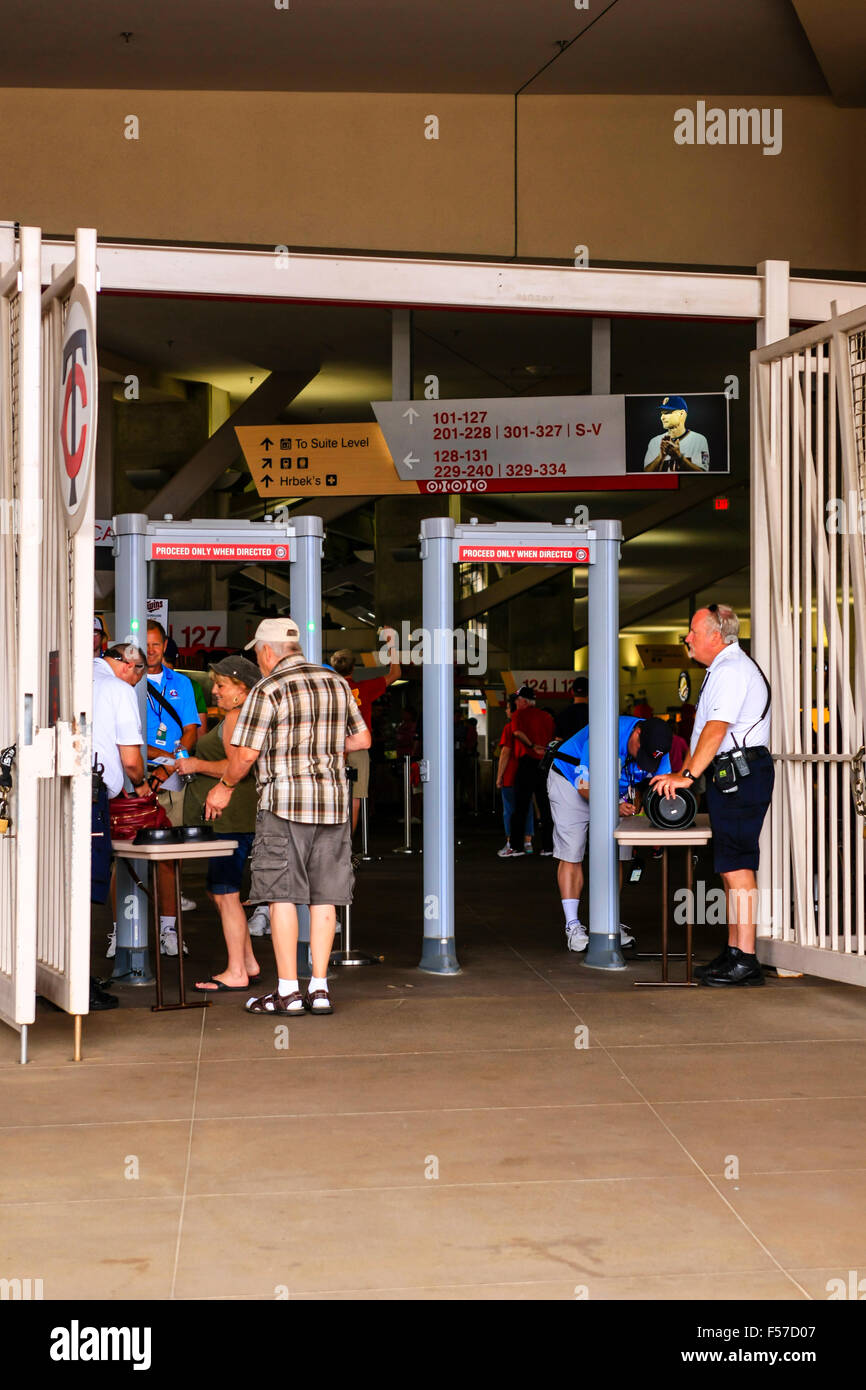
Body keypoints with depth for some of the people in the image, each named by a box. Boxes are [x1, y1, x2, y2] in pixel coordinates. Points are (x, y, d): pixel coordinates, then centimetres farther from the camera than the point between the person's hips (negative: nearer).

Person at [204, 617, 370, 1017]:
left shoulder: (268, 690, -8)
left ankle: (288, 991, -1)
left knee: (283, 895, -1)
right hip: (333, 803, 6)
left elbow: (245, 754, -10)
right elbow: (362, 739, 16)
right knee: (324, 897, 7)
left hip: (285, 803, -5)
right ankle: (319, 988, 8)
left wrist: (224, 787, 7)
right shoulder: (336, 683, 11)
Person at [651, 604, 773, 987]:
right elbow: (707, 730, 24)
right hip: (730, 777, 11)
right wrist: (682, 772, 20)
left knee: (736, 867, -11)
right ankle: (734, 952, 16)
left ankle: (745, 960, -11)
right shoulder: (725, 668, 21)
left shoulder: (731, 670, -13)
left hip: (739, 774, -11)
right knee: (732, 867, 12)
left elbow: (717, 729, -22)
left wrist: (688, 775, -24)